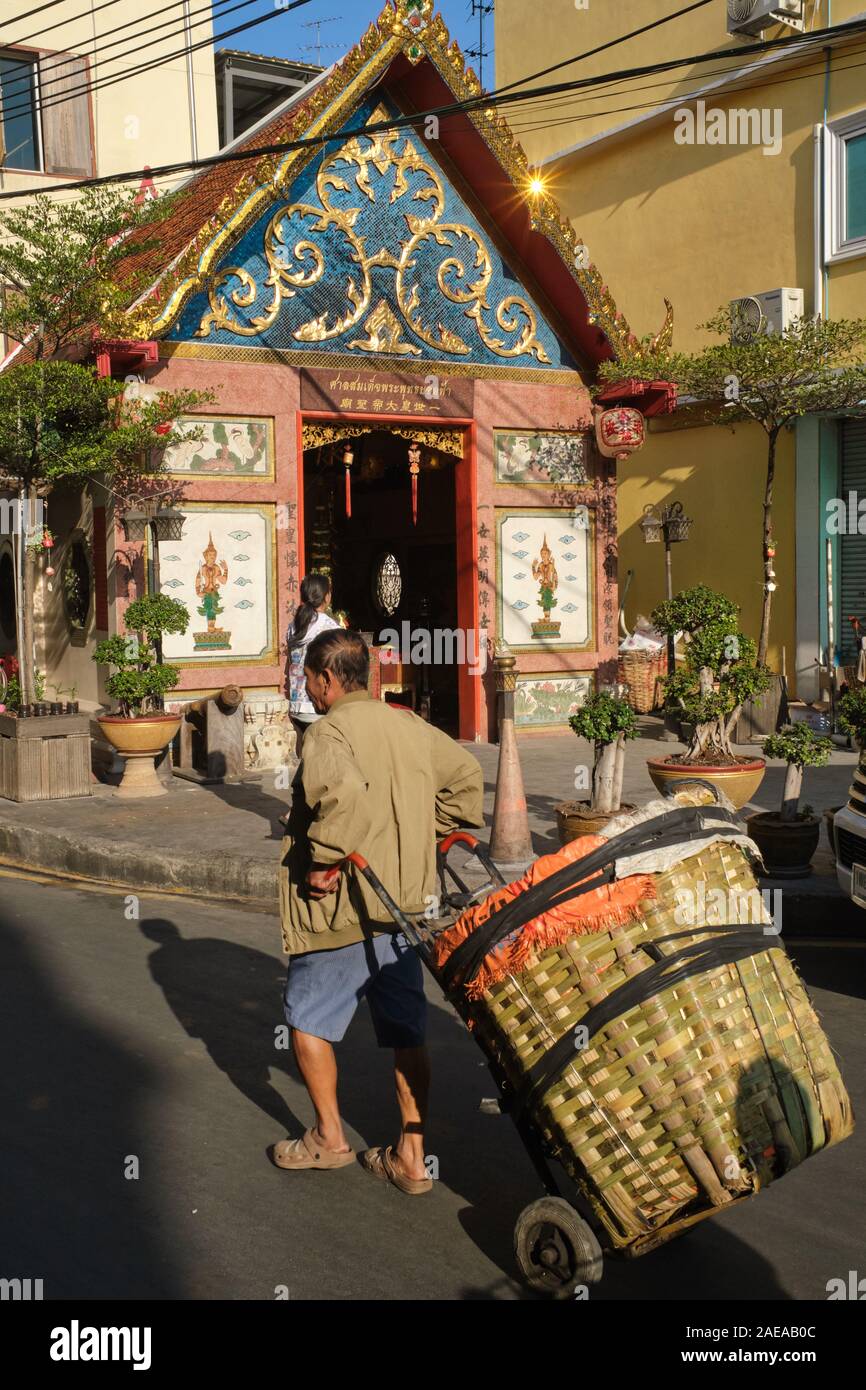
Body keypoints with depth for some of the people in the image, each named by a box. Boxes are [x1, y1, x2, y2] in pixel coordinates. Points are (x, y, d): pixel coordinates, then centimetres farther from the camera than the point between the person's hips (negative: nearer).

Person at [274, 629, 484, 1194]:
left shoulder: (329, 730, -15)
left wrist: (322, 860, -23)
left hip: (342, 909, -7)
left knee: (308, 1020, 14)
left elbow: (344, 794, -34)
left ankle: (329, 1137, 24)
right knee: (407, 1035, 11)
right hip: (405, 906, 7)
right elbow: (468, 776, 17)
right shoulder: (411, 727, 8)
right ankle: (412, 1158, 18)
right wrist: (427, 834, 18)